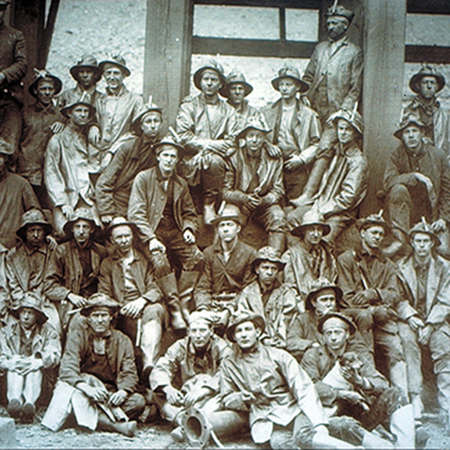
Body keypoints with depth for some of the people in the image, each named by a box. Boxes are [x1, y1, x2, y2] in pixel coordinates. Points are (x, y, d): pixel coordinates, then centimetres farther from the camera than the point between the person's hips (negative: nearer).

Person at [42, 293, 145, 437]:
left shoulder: (123, 341, 8)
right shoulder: (77, 336, -2)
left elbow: (129, 374, 1)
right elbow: (67, 370, -16)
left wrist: (123, 391, -23)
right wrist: (87, 388, -36)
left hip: (110, 396, 3)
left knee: (138, 401, -23)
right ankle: (113, 424, -43)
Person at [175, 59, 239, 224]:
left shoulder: (228, 111, 20)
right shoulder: (189, 105, 13)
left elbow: (232, 142, 7)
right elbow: (183, 135, -2)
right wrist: (207, 144, -12)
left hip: (217, 159, 2)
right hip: (192, 161, -1)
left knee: (214, 160, -33)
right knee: (209, 159, -34)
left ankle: (209, 205, -19)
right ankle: (209, 203, -20)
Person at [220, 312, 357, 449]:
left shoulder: (278, 356, 6)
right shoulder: (228, 365, 13)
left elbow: (303, 388, -1)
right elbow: (226, 398, 20)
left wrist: (319, 423, -15)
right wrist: (241, 398, -6)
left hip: (293, 408, 0)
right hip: (265, 418, 1)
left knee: (305, 436, -35)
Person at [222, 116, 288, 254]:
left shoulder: (274, 159, 2)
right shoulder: (234, 158, -1)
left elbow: (278, 191, 2)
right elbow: (226, 191, -4)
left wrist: (263, 201, -19)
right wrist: (244, 198, -23)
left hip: (266, 204, 1)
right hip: (239, 204, -1)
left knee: (278, 217, -29)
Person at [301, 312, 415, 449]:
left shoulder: (358, 358, 17)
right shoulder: (312, 355, 8)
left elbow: (382, 384, 2)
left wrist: (361, 381, -19)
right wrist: (343, 394, -16)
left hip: (358, 415, 4)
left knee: (394, 395, -14)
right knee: (346, 426, -39)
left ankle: (405, 445, -25)